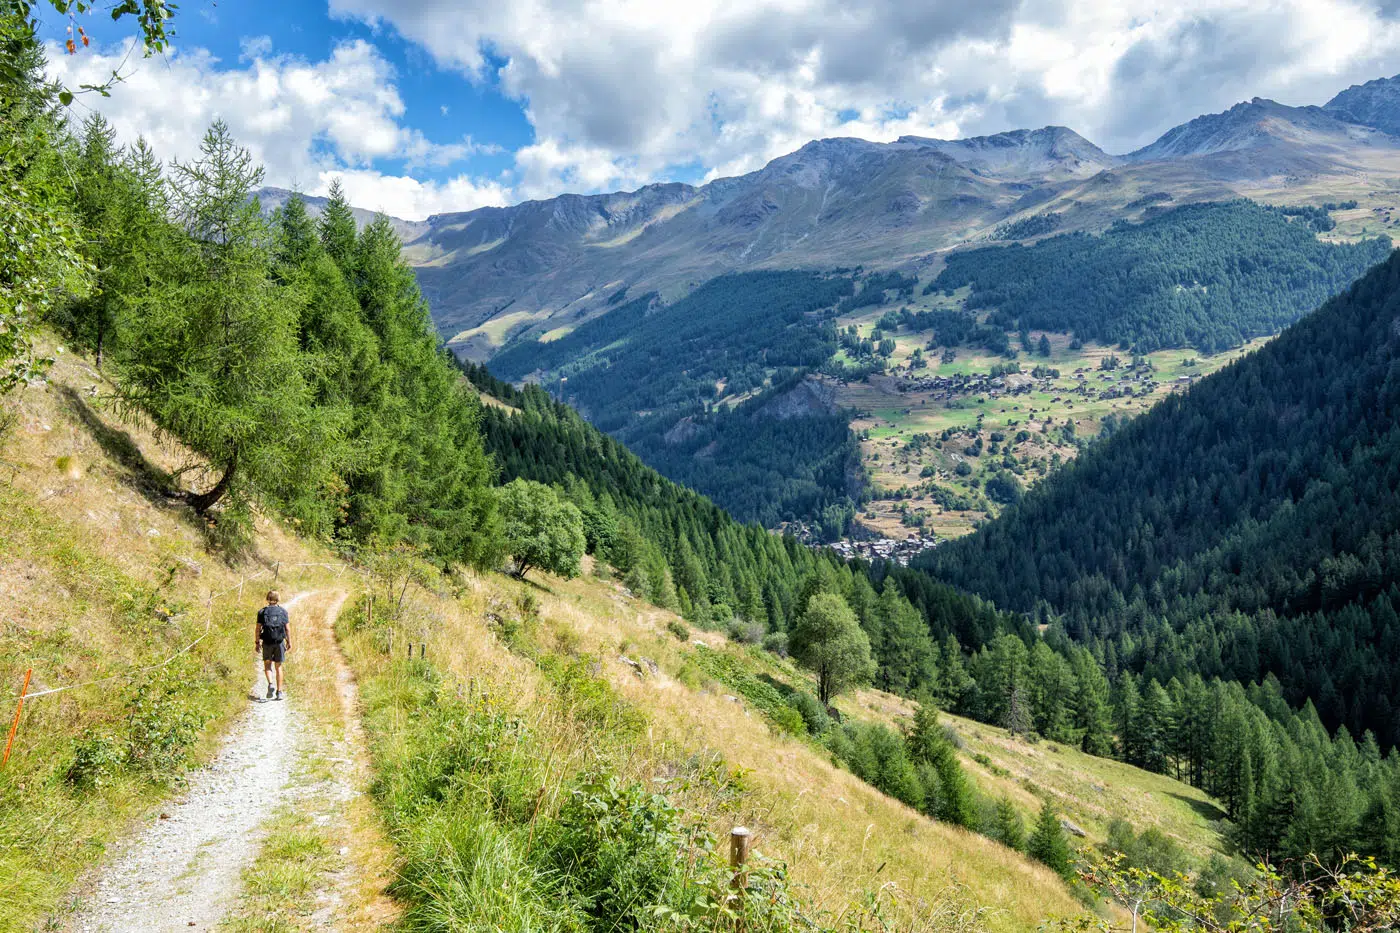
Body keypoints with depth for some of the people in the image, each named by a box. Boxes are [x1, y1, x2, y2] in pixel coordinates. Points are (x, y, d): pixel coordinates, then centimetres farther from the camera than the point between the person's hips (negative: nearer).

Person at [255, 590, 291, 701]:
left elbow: (258, 628, -3)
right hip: (279, 642, 1)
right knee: (278, 667, 11)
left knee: (267, 665, 14)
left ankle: (270, 684, -12)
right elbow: (287, 628, 1)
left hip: (267, 642, -1)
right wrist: (289, 641, 10)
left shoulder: (262, 612, -1)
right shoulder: (283, 611, 2)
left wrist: (257, 642, 4)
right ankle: (279, 692, 9)